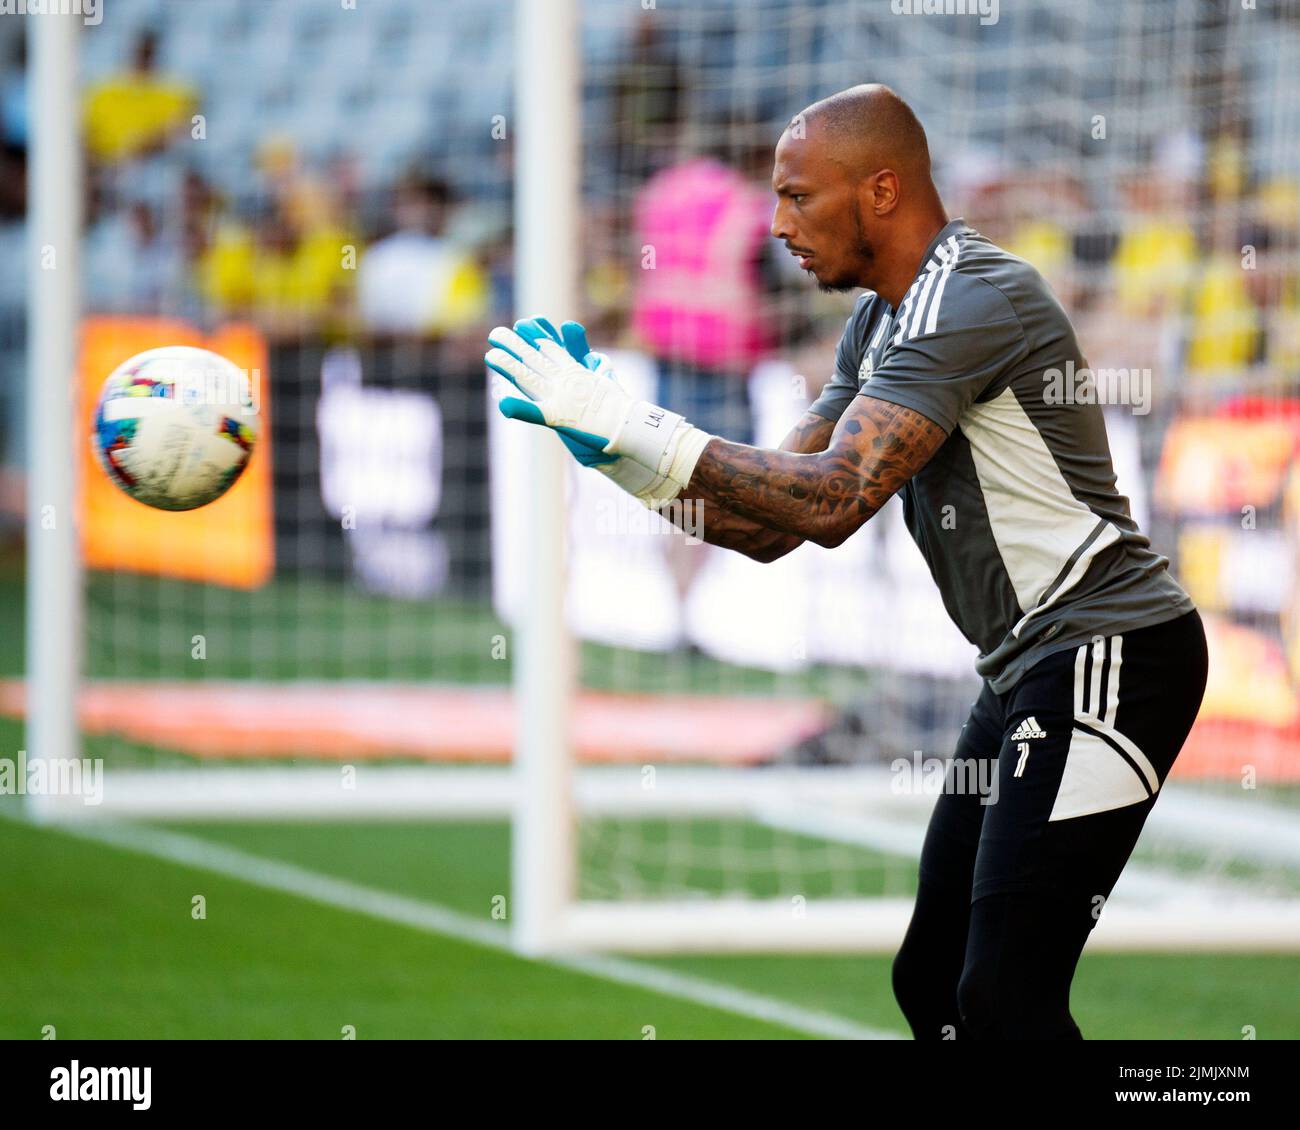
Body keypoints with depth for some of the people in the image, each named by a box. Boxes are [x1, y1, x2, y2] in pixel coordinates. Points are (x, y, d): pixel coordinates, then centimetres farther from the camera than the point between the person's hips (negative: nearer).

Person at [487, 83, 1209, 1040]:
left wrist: (632, 426, -23)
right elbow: (772, 524, 15)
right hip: (1032, 671, 11)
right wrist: (612, 447, 3)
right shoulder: (881, 325, 15)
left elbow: (831, 501, -26)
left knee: (1003, 999, -15)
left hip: (1104, 653, -11)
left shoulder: (971, 299, -17)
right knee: (933, 984, 12)